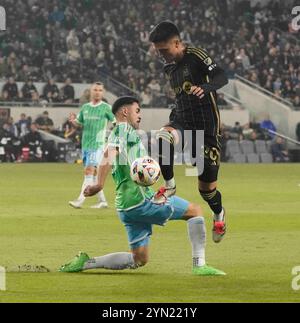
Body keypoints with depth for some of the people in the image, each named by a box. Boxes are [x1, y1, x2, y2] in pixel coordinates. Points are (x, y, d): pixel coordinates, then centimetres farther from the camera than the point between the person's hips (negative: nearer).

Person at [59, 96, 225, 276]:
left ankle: (85, 262, 5)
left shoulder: (121, 132, 24)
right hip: (140, 199, -9)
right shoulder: (124, 129, -4)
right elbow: (109, 154, -22)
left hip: (126, 207, 9)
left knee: (139, 260, 12)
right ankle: (199, 265, -5)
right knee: (195, 211, 1)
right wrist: (100, 184, -33)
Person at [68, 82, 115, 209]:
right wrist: (73, 120, -5)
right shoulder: (85, 107, 12)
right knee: (93, 174, 10)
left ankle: (80, 200, -20)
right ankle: (102, 200, 19)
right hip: (85, 145, 6)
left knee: (89, 171, -14)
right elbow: (79, 123, 17)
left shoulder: (106, 107, -2)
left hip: (97, 145, -6)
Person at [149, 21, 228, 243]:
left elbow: (221, 77, -24)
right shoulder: (170, 68, 13)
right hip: (182, 121, 5)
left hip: (206, 125, -5)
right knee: (163, 138, -33)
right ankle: (169, 185, -14)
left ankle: (219, 215, 34)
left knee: (207, 186, 2)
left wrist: (205, 88, -43)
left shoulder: (196, 57, -11)